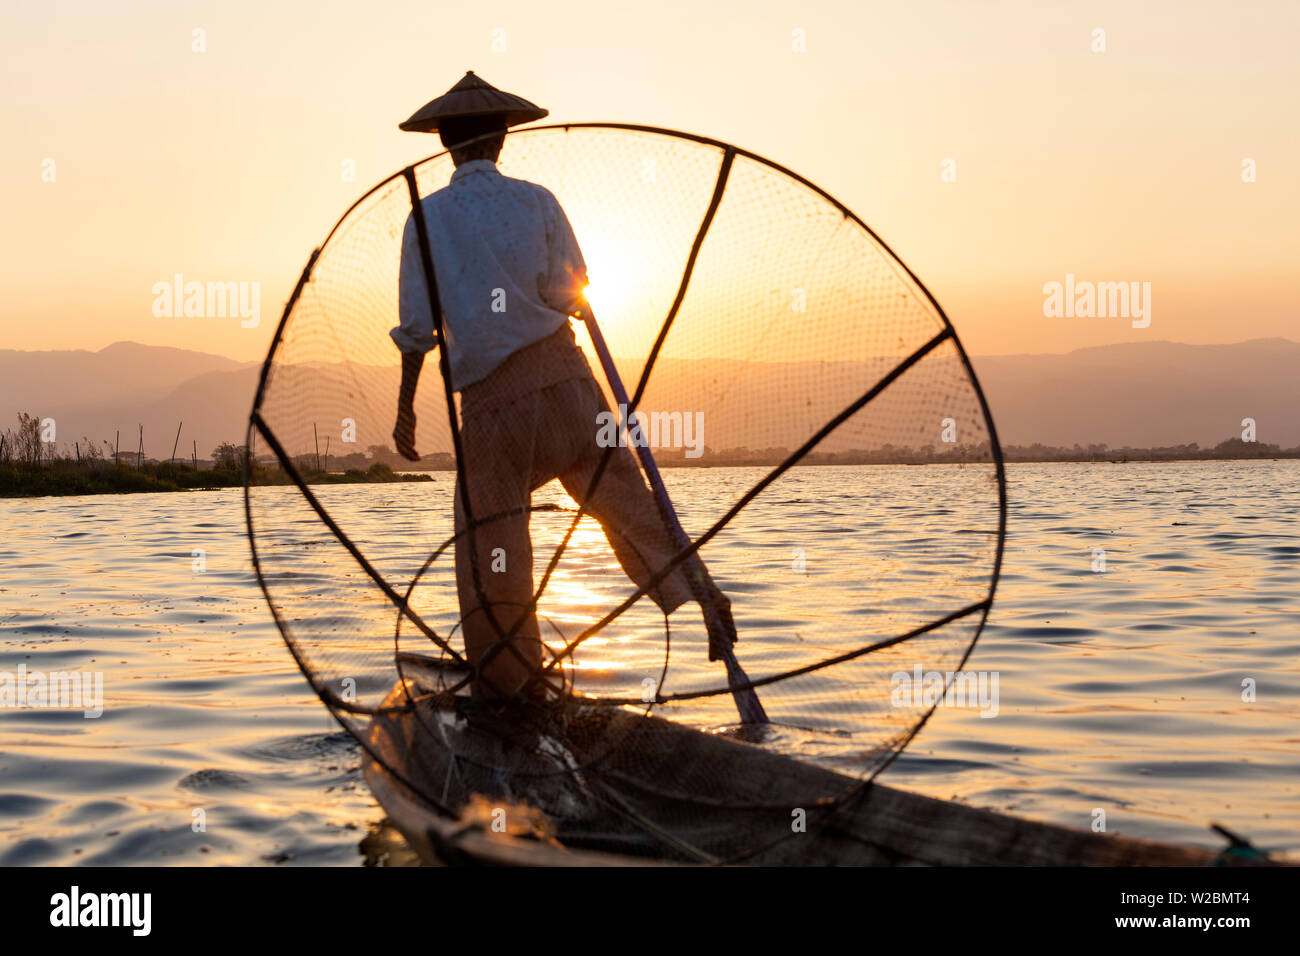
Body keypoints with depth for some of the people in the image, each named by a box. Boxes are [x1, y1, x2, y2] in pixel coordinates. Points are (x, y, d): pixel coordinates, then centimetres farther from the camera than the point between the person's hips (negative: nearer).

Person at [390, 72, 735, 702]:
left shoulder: (425, 218, 3)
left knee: (487, 530, 7)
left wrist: (405, 406, 9)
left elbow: (416, 326, 1)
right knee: (623, 500, 9)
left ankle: (505, 676, 10)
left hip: (489, 397, 0)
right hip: (560, 373, 1)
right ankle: (698, 603, 5)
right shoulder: (536, 201, 3)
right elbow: (569, 295, -3)